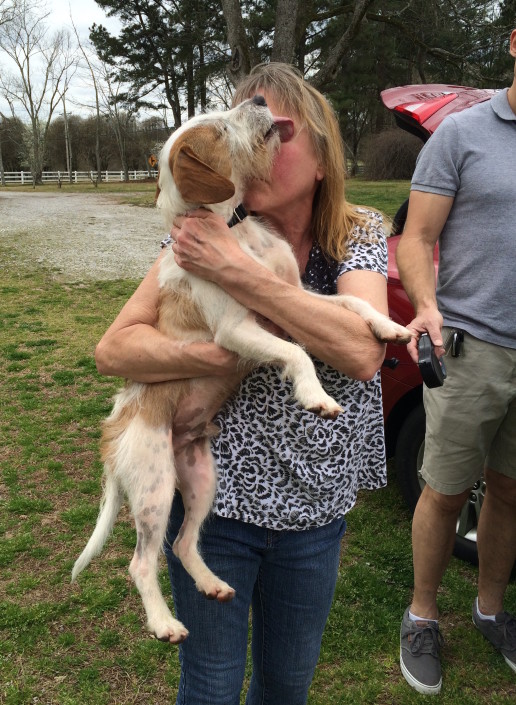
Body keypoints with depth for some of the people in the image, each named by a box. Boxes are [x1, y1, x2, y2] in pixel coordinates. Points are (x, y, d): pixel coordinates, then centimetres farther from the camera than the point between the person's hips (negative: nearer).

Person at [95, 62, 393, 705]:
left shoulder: (360, 235, -7)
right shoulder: (207, 232, -9)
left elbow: (362, 352, -26)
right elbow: (114, 349, -12)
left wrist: (236, 271, -30)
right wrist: (218, 357, -29)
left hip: (314, 507, 2)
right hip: (212, 499, -1)